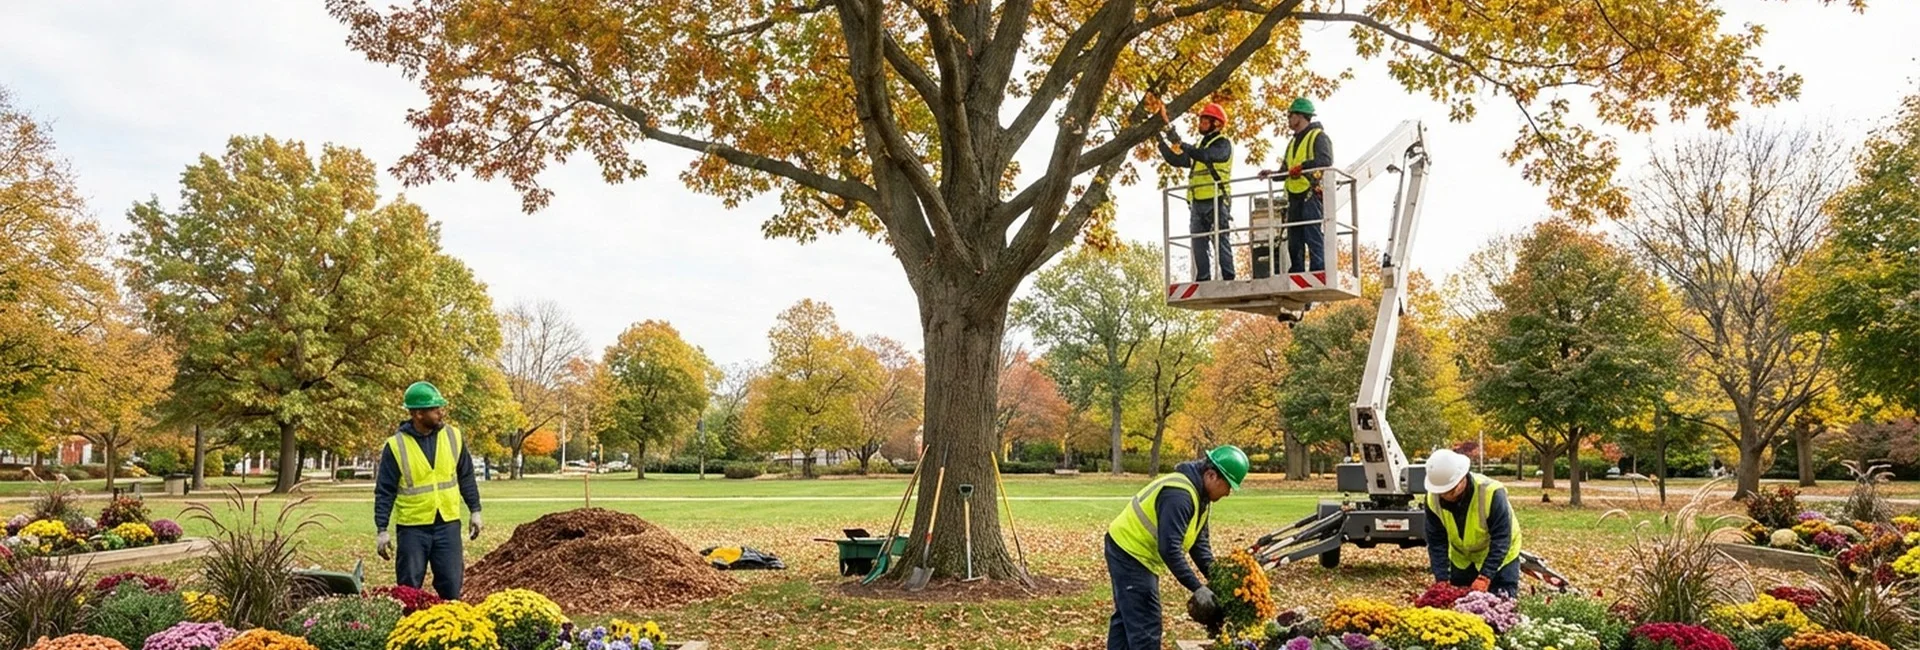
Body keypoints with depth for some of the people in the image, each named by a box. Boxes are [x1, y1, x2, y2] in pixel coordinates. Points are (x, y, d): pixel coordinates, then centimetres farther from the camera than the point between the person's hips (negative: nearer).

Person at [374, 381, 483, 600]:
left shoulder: (453, 437, 1)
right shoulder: (396, 446, -8)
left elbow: (466, 477, 10)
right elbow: (385, 491, -5)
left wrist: (475, 510, 9)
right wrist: (382, 529, -8)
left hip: (448, 524, 2)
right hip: (412, 527, -2)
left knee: (451, 585, 5)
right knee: (409, 588, 6)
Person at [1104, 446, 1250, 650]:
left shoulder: (1200, 495, 4)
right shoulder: (1179, 495, -29)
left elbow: (1199, 541, 10)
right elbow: (1169, 549, -32)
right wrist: (1197, 588, -27)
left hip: (1131, 552, 11)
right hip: (1130, 553, -11)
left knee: (1128, 618, 19)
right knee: (1146, 626, -9)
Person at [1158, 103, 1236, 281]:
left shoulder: (1223, 144, -1)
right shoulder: (1199, 146, 24)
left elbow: (1206, 155, -20)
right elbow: (1176, 160, 23)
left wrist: (1180, 143, -23)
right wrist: (1161, 141, 14)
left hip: (1216, 201, -7)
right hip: (1198, 203, 8)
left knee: (1221, 242, -10)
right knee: (1199, 245, 3)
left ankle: (1228, 278, -13)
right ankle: (1202, 280, 4)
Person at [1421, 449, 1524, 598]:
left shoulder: (1491, 493, -34)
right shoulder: (1433, 499, -21)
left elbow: (1501, 541, -30)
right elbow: (1436, 542, -14)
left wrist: (1484, 578, -35)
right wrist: (1441, 579, -23)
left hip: (1499, 556, -4)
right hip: (1461, 559, 4)